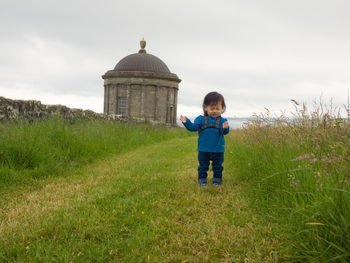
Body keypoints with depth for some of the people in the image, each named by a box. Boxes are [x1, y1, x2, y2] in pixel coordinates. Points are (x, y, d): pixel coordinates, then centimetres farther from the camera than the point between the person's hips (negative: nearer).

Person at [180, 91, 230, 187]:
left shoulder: (222, 121, -2)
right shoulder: (201, 119, -3)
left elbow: (225, 132, -10)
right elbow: (193, 127, -8)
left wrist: (225, 128, -33)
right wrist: (186, 122, -25)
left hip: (218, 150, 1)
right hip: (203, 150, 0)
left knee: (218, 166, 14)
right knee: (203, 166, 12)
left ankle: (217, 179, 31)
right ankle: (202, 179, 27)